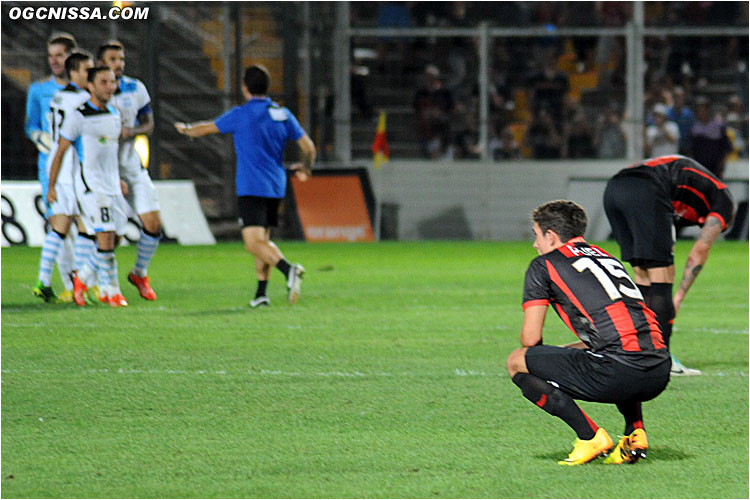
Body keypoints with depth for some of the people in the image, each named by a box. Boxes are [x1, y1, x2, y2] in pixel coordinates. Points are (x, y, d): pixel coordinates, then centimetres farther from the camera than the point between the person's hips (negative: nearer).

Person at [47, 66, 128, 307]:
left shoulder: (114, 114, 13)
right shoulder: (79, 116, -9)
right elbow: (60, 151, -5)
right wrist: (52, 186, -4)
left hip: (112, 186, 7)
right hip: (91, 186, -7)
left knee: (113, 238, 8)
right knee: (106, 235, -15)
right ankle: (111, 290, -10)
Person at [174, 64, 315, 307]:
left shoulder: (241, 115, -6)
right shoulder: (283, 115, 6)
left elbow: (206, 129, 8)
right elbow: (309, 147, 8)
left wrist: (186, 129, 30)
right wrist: (305, 168, 30)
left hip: (251, 188, -6)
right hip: (276, 187, 6)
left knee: (255, 243, -14)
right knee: (263, 239, 18)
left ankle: (288, 269, -38)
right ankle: (261, 293, 13)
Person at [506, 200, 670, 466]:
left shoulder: (543, 266, 9)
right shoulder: (608, 258, 29)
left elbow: (531, 338, 7)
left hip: (616, 374, -7)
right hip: (658, 377, 7)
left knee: (517, 362, 10)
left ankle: (590, 437, -1)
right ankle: (635, 434, 18)